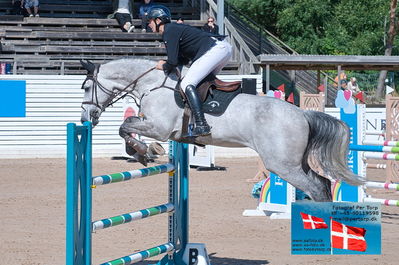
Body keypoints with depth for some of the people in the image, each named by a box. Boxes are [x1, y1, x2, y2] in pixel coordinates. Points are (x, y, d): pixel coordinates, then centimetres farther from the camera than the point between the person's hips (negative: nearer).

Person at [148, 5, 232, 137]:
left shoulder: (169, 31, -5)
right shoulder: (174, 28, 25)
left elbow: (173, 62, -12)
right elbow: (184, 59, 28)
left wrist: (164, 67, 9)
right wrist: (167, 64, 16)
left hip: (215, 49, -11)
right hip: (225, 47, 11)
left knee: (187, 84, -13)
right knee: (203, 80, 26)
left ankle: (201, 125, -25)